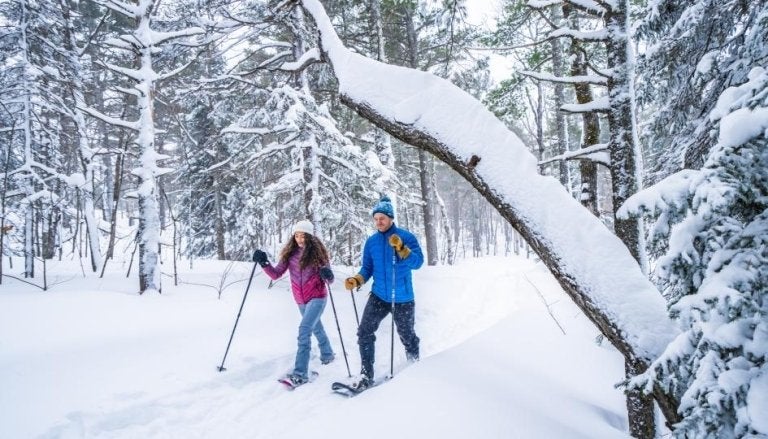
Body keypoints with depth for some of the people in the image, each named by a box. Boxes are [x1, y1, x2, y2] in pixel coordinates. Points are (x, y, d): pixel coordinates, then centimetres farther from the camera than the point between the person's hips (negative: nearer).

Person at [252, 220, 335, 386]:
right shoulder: (290, 253, -2)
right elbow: (276, 274, -6)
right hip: (301, 300, 5)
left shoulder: (317, 252, -12)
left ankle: (300, 373, -20)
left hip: (317, 297, -5)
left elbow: (329, 279, -11)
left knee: (304, 330, -20)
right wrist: (264, 263, -22)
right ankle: (327, 354, 49)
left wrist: (327, 275, -34)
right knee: (316, 328, 24)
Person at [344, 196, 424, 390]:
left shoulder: (406, 237, -9)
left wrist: (402, 249, -32)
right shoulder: (371, 241, 3)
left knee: (406, 335, 14)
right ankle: (366, 376, 0)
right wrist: (356, 280, -12)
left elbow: (417, 262, -17)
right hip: (378, 296, 3)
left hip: (402, 299, -3)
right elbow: (367, 268, 7)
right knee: (364, 333, -10)